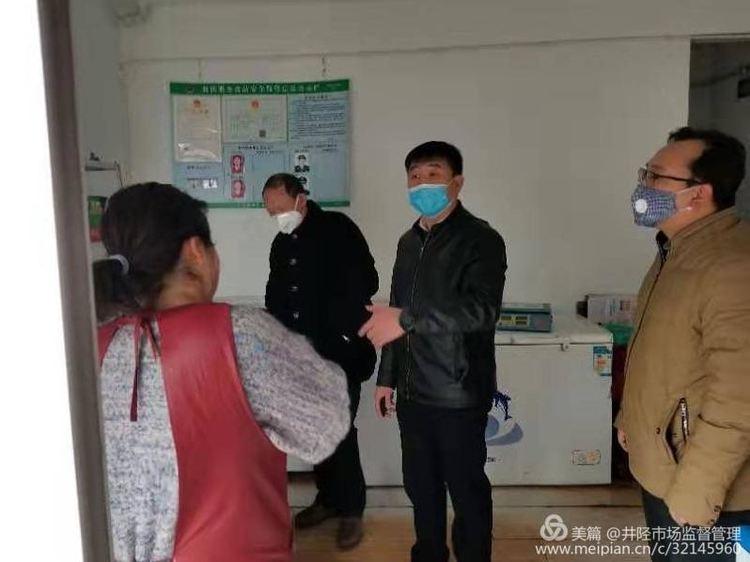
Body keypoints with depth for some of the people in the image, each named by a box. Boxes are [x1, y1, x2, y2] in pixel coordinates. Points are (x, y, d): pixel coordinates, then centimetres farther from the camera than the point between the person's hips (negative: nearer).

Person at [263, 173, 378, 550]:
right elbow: (276, 296, 20)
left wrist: (343, 330, -15)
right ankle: (328, 498, 29)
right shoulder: (282, 244, 13)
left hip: (340, 352, -6)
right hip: (302, 356, 6)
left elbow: (366, 282, -13)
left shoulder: (338, 229, -8)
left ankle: (351, 509, 15)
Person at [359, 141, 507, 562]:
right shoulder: (410, 242, 11)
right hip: (414, 391, 7)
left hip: (458, 394, -6)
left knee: (466, 488, 8)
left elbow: (482, 307, -26)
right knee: (420, 484, 18)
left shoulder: (480, 239, -10)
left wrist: (407, 318, -31)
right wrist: (388, 377, 17)